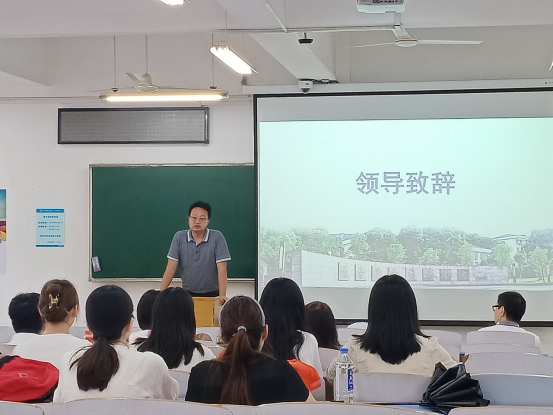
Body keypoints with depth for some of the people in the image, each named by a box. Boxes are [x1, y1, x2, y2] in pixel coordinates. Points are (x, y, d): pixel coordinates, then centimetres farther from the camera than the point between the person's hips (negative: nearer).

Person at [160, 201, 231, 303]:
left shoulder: (217, 237, -6)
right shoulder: (179, 237, 1)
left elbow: (221, 268, -10)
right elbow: (171, 267, -1)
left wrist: (222, 295, -19)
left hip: (212, 295, -2)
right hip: (188, 294, 2)